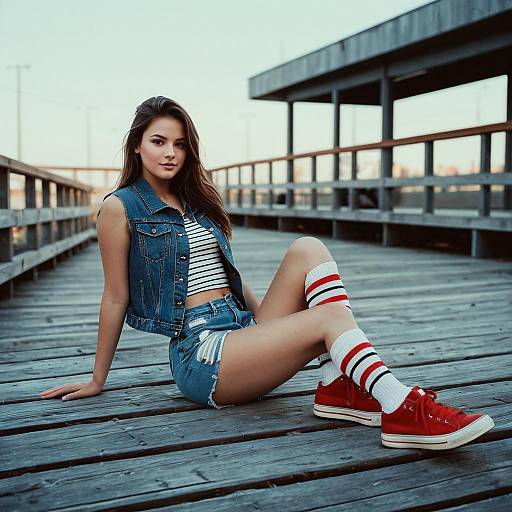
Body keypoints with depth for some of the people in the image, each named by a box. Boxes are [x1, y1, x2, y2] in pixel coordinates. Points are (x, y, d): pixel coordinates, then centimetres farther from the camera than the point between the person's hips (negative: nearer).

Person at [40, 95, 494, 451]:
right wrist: (97, 381, 7)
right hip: (200, 351, -7)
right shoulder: (120, 208, -2)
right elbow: (116, 298, 1)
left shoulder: (195, 202, 19)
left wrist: (269, 320, 22)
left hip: (244, 330, 7)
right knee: (330, 317, -23)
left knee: (307, 250, -15)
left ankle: (340, 386, -24)